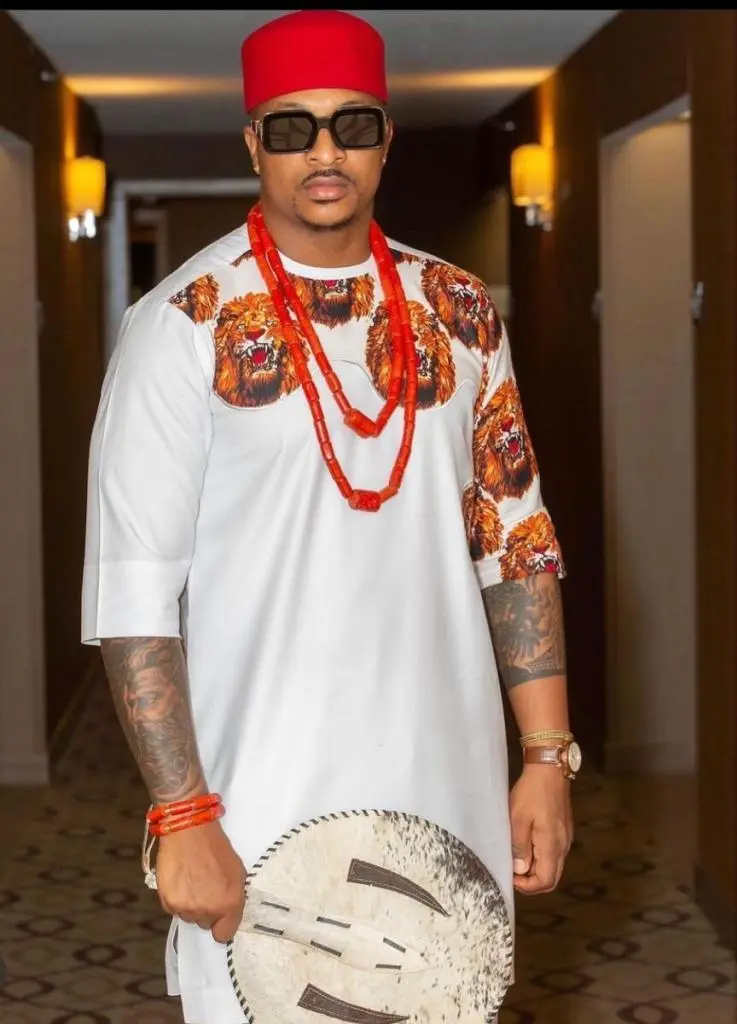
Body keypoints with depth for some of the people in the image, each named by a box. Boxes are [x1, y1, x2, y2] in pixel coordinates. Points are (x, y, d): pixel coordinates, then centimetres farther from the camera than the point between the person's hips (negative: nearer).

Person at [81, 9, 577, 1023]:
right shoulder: (184, 325, -9)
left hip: (448, 790, 4)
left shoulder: (459, 313, 5)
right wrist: (185, 818, -15)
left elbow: (517, 542, 9)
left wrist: (548, 755, 4)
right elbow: (132, 591, -11)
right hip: (266, 804, -4)